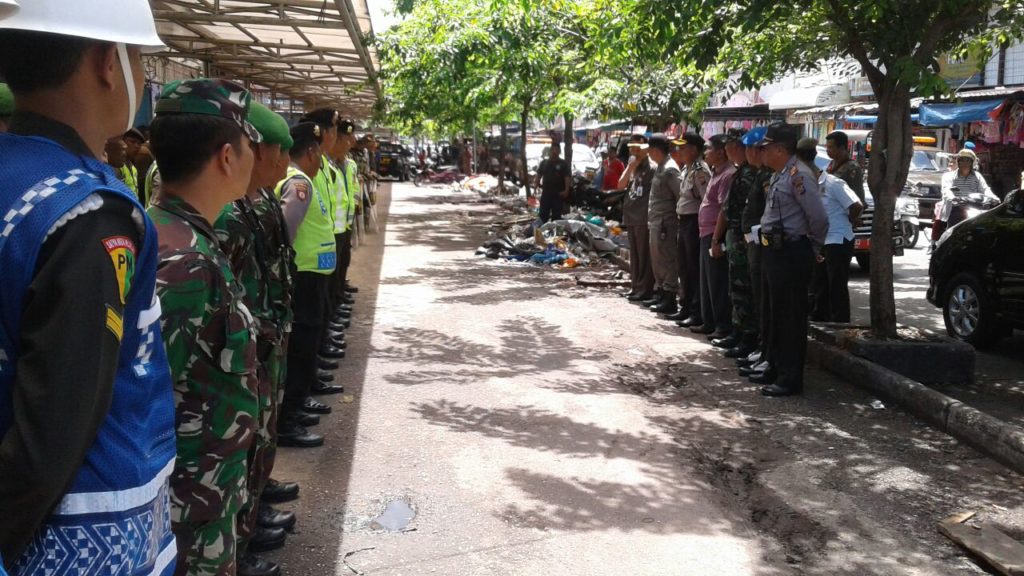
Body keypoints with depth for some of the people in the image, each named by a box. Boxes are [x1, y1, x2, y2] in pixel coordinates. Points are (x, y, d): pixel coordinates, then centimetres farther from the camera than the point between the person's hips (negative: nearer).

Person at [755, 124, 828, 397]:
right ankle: (777, 369, 29)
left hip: (791, 254, -10)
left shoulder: (798, 175, -17)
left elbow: (819, 218, -20)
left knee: (791, 316, -3)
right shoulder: (778, 174, 13)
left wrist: (812, 249, -7)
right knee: (776, 313, 17)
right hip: (775, 251, 10)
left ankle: (791, 378, 4)